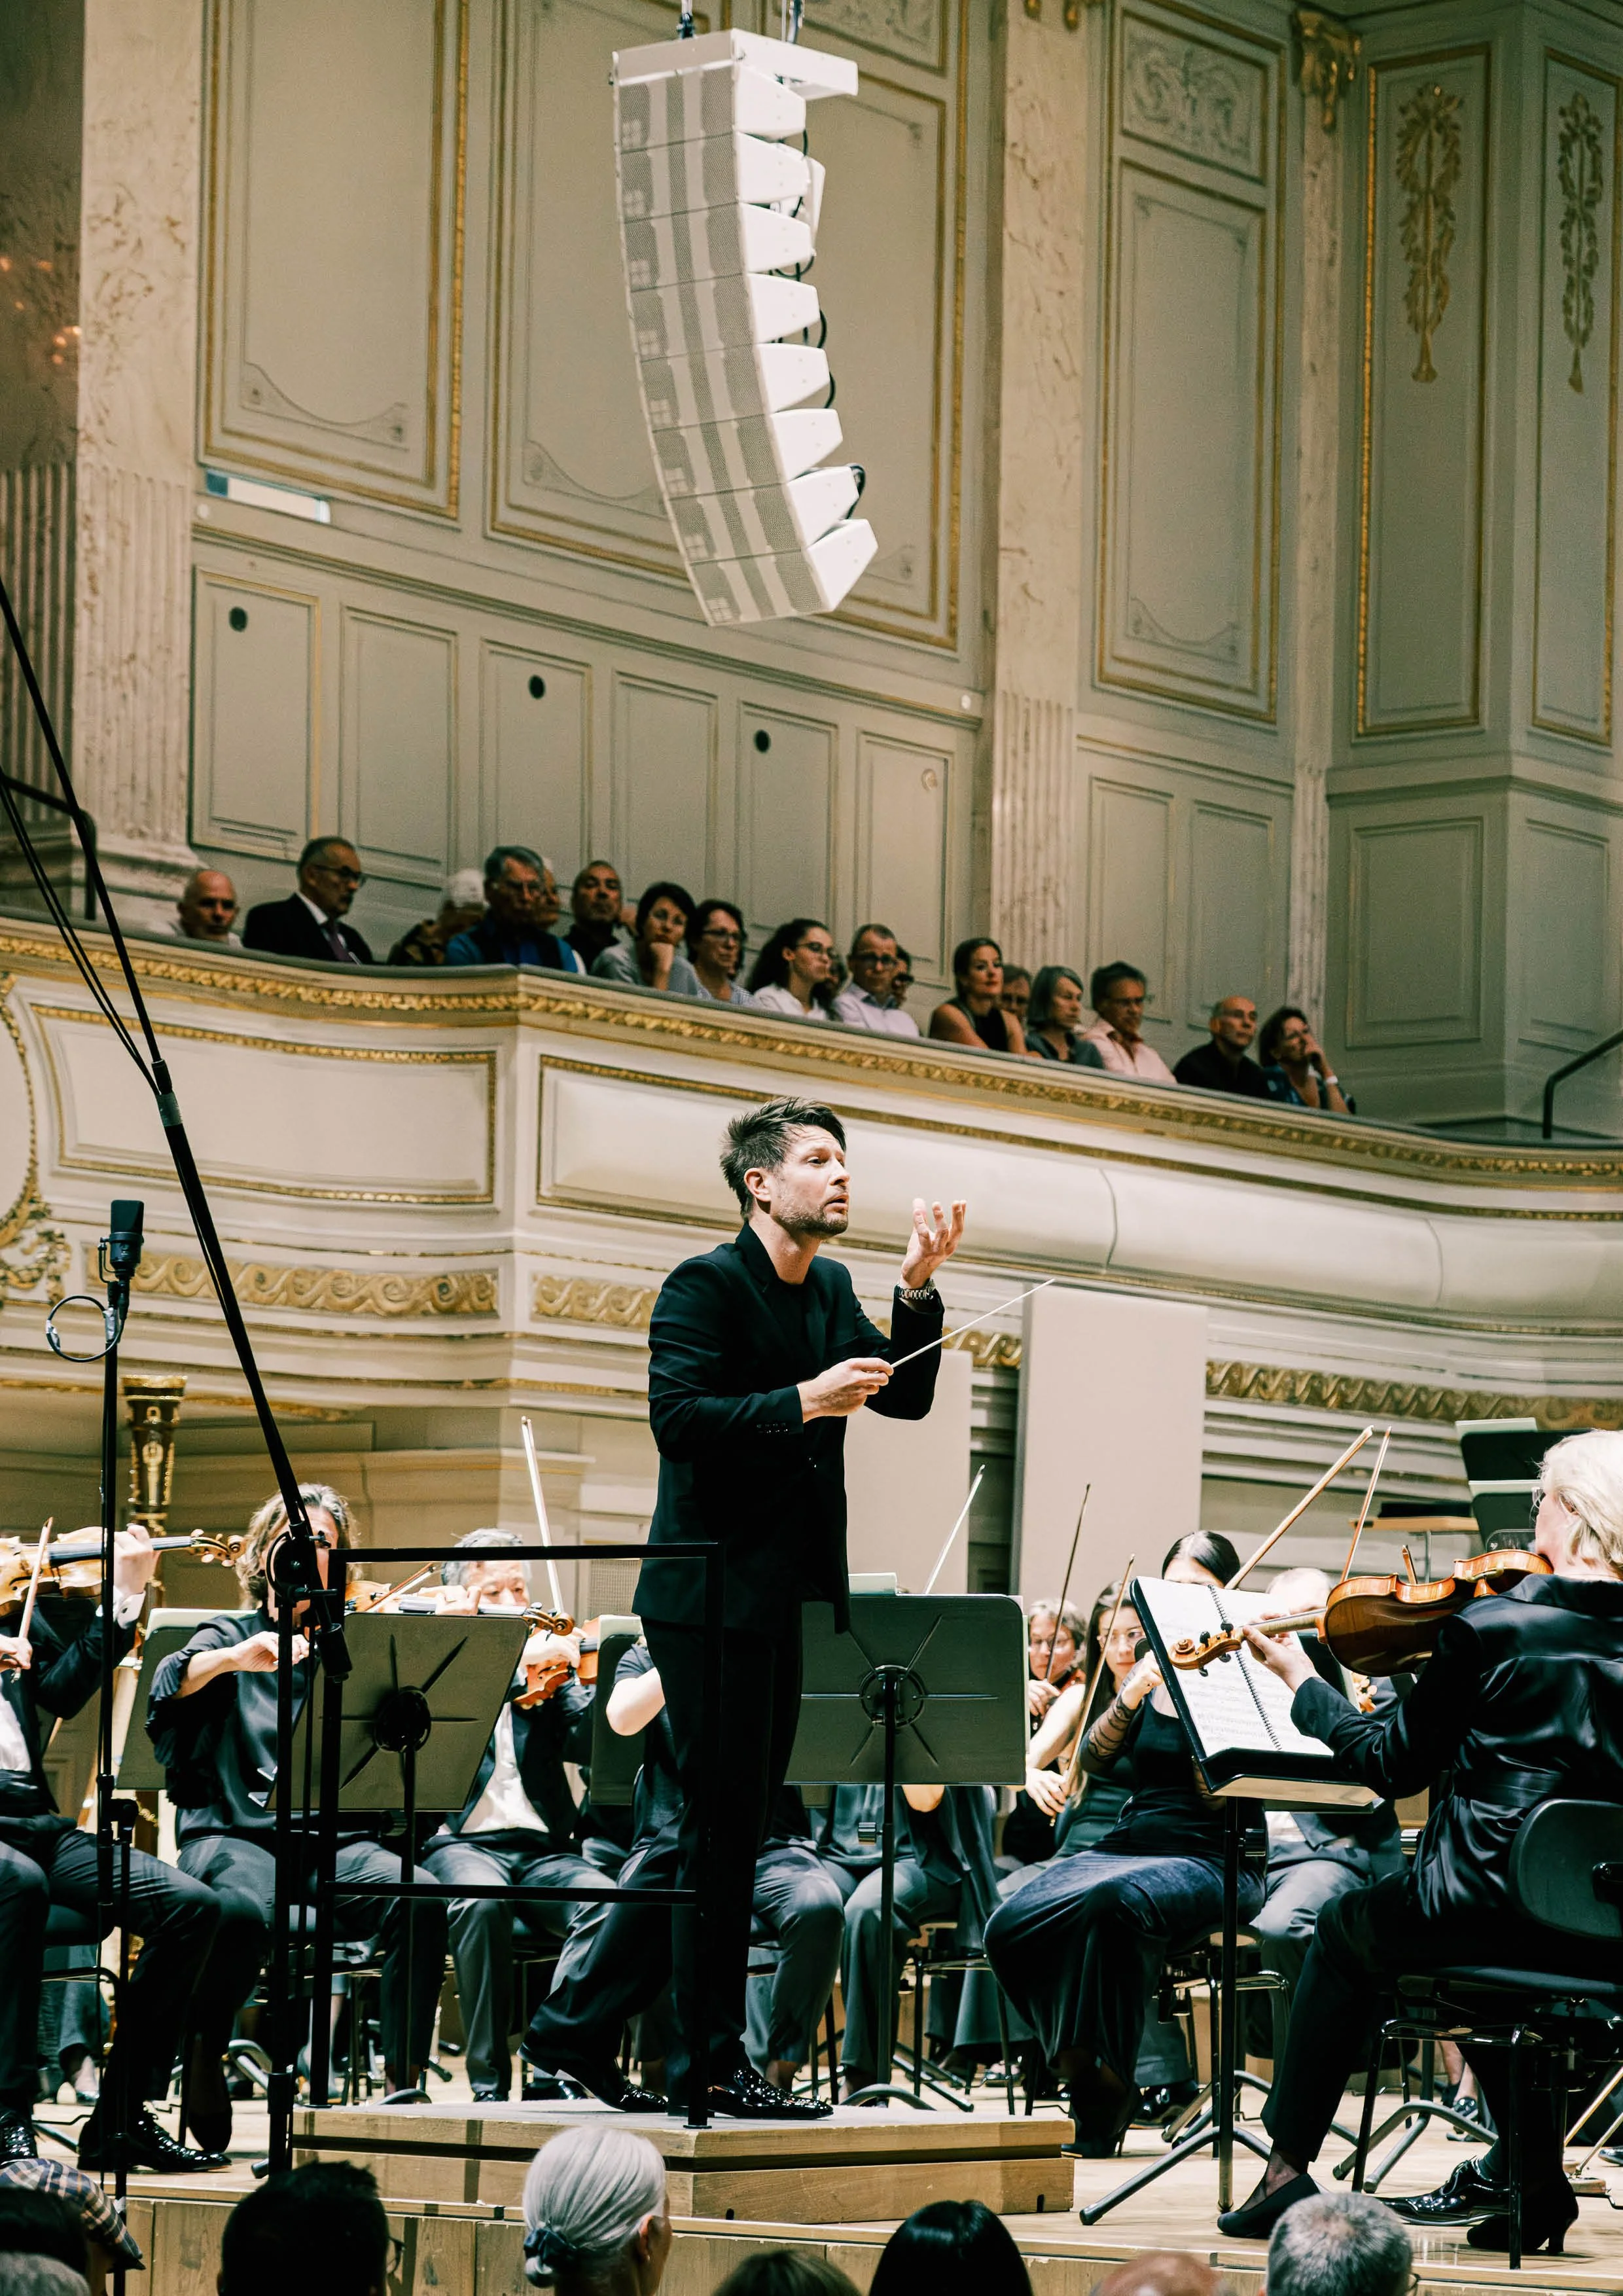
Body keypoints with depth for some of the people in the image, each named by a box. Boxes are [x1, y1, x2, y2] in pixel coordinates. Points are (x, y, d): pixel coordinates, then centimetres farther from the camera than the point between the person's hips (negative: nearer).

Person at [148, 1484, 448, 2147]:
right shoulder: (229, 1637, 14)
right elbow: (170, 1688, -8)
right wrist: (234, 1658, -28)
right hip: (235, 1836, -2)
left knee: (419, 1896, -29)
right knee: (246, 1908, -37)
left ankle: (404, 2084, -23)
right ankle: (200, 2055, -11)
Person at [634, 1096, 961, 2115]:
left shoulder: (832, 1291, 15)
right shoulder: (706, 1285, -10)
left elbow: (906, 1396, 11)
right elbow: (677, 1415, -21)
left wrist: (919, 1288, -1)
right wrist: (802, 1402, -28)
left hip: (783, 1593, 9)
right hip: (714, 1591, -9)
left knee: (738, 1830, 11)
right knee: (722, 1828, -8)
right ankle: (709, 2062, -4)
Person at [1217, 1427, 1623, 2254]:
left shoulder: (1488, 1627, -12)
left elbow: (1391, 1765, -3)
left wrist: (1300, 1680, 11)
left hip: (1488, 1901, -4)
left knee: (1345, 1931, 27)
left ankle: (1288, 2169, 27)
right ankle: (1528, 2174, 31)